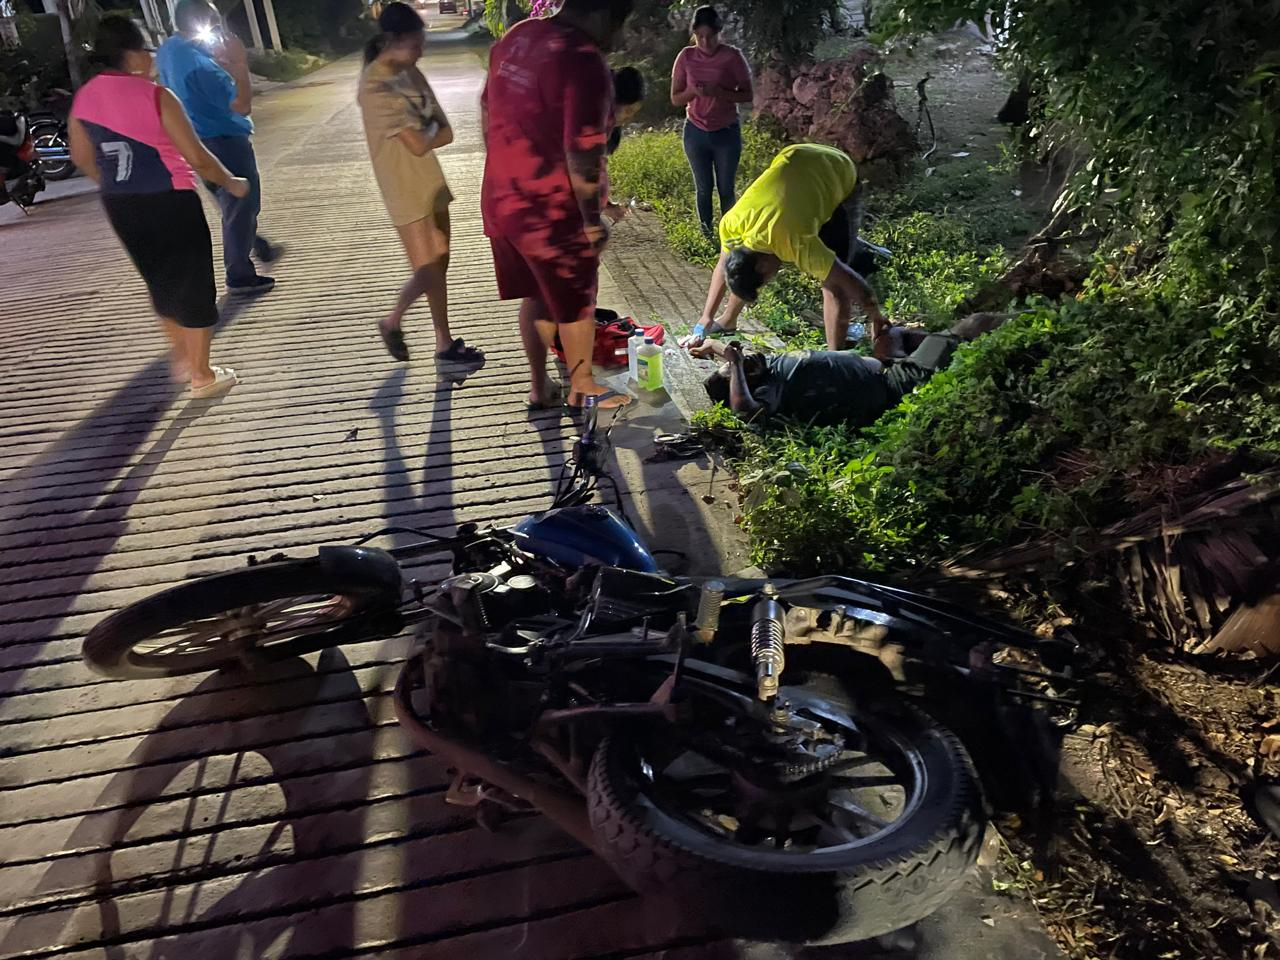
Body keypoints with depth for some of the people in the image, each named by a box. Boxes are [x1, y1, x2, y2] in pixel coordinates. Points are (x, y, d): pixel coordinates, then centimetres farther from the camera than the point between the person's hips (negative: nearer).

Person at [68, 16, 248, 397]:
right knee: (193, 286, 6)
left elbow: (82, 157, 15)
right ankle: (202, 376, 12)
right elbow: (197, 158, -14)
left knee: (160, 281, 23)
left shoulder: (83, 98, 4)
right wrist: (232, 183, 2)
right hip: (171, 202, -6)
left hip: (120, 207, 6)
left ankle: (181, 356, 35)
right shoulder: (155, 97, -15)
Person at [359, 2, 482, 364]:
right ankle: (392, 323, 21)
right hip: (405, 188, -8)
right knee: (428, 272, -5)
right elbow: (418, 144, -21)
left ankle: (445, 343, 20)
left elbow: (447, 133, 4)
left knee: (440, 264, 10)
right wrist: (432, 132, -1)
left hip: (430, 179, 8)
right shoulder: (376, 85, -18)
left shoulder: (410, 72, 7)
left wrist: (423, 135, -13)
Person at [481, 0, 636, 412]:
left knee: (534, 296, 23)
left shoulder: (515, 37, 5)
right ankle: (582, 388, 31)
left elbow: (487, 109, 15)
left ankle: (539, 386, 35)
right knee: (576, 304, 13)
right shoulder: (584, 62, -22)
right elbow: (582, 154, -25)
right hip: (551, 213, -8)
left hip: (500, 200, 8)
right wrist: (593, 219, -14)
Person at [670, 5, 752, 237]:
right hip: (696, 132, 2)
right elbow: (675, 98, 3)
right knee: (703, 190, 8)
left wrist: (719, 92, -22)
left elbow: (748, 95, -5)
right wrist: (693, 91, -19)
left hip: (727, 133, -2)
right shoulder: (686, 57, -1)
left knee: (726, 190, 3)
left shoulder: (732, 56, -7)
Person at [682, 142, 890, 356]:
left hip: (841, 176, -5)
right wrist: (705, 320, 2)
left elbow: (853, 283, -31)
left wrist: (879, 324, -17)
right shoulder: (731, 223, -25)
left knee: (834, 281, -17)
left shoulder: (797, 243, -40)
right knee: (742, 265, 7)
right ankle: (728, 322, 29)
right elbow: (726, 266, -4)